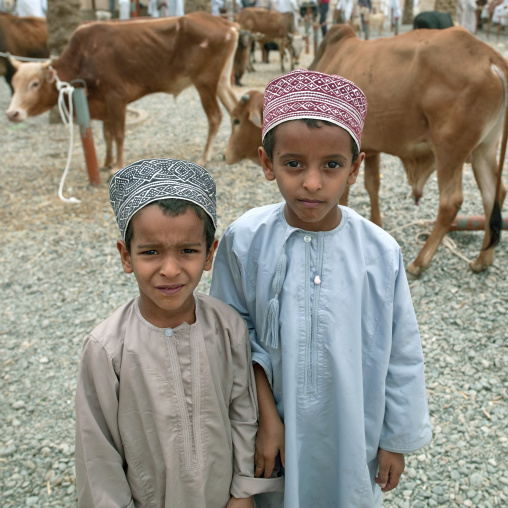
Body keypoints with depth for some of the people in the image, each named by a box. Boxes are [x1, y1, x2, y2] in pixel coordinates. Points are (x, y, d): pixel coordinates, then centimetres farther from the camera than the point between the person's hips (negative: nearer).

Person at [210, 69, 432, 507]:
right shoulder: (245, 240, -17)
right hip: (276, 428, 0)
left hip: (354, 434, 0)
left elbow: (402, 356, -6)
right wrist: (267, 418, -11)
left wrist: (396, 441, 1)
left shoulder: (381, 253, -17)